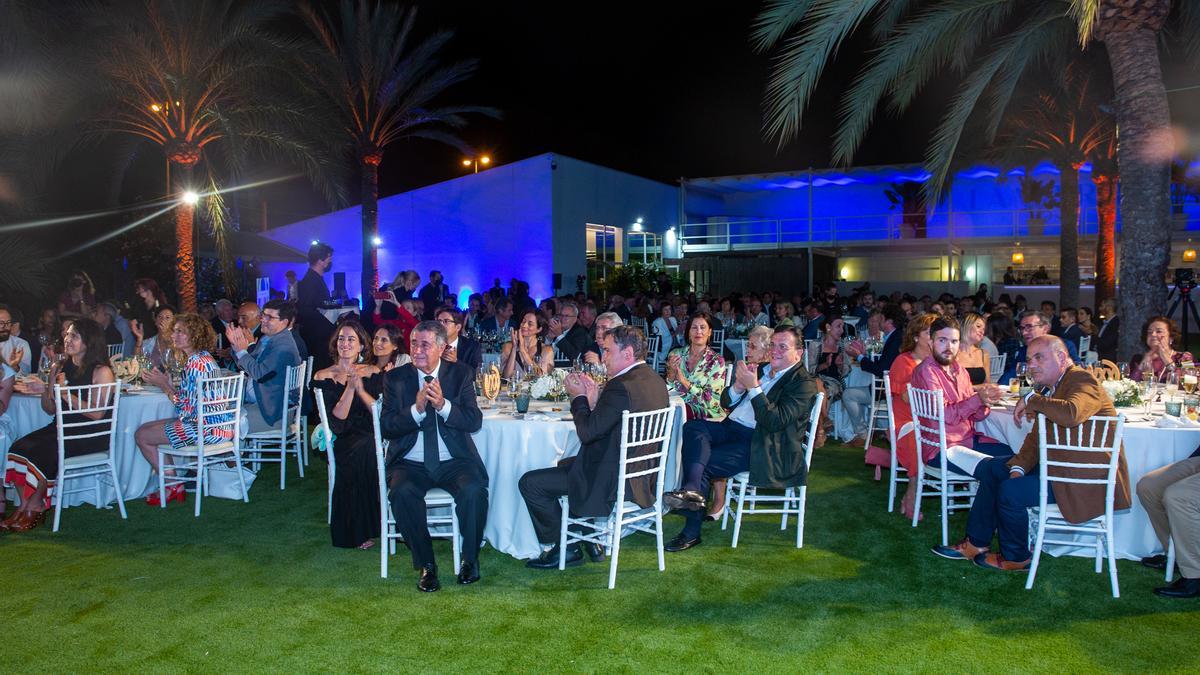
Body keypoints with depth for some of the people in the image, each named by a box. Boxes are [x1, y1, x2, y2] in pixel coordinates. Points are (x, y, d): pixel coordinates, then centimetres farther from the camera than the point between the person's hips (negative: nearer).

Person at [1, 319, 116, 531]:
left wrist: (65, 393, -17)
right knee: (19, 447, -17)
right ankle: (25, 506, -11)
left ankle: (35, 506, -6)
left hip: (91, 434, -6)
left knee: (44, 451, -26)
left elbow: (96, 414, -16)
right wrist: (44, 392, -3)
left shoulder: (101, 372, -7)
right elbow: (51, 410, 16)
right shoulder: (58, 368, 13)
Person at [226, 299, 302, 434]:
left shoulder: (284, 347, -20)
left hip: (271, 411, -10)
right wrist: (236, 344, 3)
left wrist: (242, 351, -13)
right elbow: (246, 368, 18)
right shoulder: (267, 339, 11)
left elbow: (259, 373, -25)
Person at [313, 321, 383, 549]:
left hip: (373, 437, 2)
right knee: (362, 450, -35)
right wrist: (350, 388, -13)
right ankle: (359, 530, -22)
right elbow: (336, 421, -5)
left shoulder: (373, 373, 11)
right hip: (345, 440, -1)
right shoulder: (324, 377, 7)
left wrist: (361, 389, -10)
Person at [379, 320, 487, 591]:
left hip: (454, 460, 0)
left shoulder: (460, 374, 5)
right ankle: (426, 564, -11)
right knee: (402, 493, -30)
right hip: (411, 464, 1)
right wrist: (417, 409, -19)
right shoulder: (395, 378, 6)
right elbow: (386, 427, -2)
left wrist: (442, 405, -22)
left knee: (474, 490, -29)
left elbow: (475, 421, -5)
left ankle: (470, 559, -5)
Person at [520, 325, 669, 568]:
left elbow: (587, 432, -21)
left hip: (615, 483, -10)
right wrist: (596, 397, 3)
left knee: (530, 483, -3)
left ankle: (564, 548, 10)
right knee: (565, 464, 32)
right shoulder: (654, 380, 5)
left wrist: (579, 397, -7)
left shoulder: (621, 386, -25)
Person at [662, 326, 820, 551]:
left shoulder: (804, 383, -3)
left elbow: (776, 421, -16)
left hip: (759, 444, -7)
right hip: (731, 428, 7)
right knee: (693, 427, -24)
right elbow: (726, 404, 17)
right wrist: (739, 386, -4)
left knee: (704, 463, -23)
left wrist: (753, 387, -20)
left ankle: (692, 531, -21)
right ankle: (693, 489, -42)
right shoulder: (761, 369, 21)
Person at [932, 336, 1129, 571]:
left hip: (1089, 479, -10)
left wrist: (1031, 400, -23)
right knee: (992, 469, 10)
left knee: (1010, 490, -20)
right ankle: (976, 543, 16)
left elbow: (1071, 414, -40)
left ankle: (1015, 558, 4)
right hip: (1058, 463, 10)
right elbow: (1035, 439, 12)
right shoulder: (1047, 388, 10)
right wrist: (1019, 467, -5)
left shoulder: (1082, 380, -17)